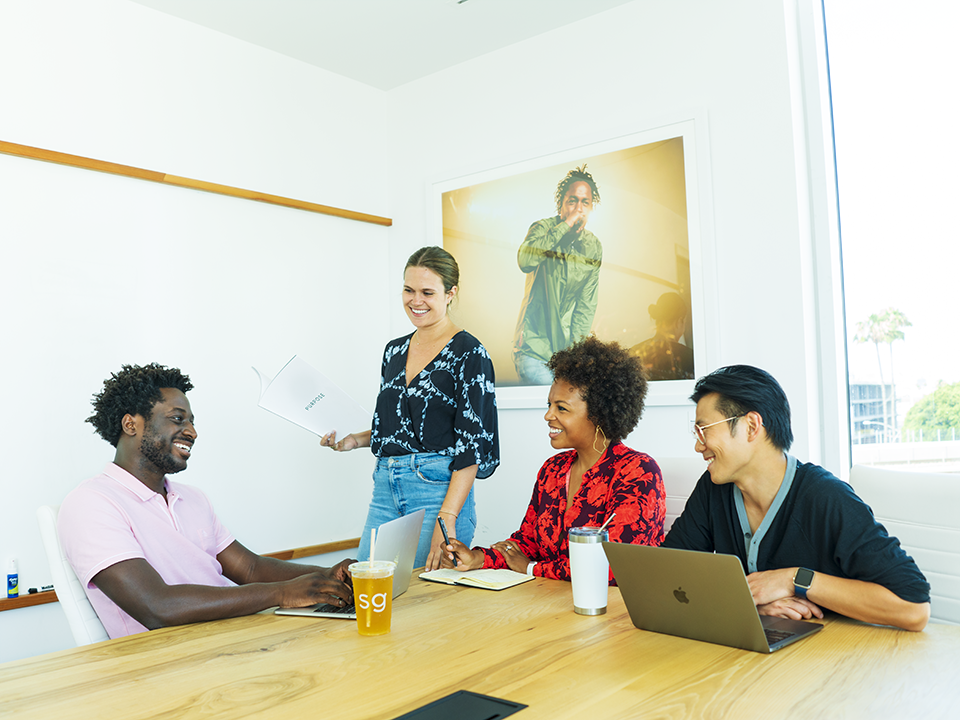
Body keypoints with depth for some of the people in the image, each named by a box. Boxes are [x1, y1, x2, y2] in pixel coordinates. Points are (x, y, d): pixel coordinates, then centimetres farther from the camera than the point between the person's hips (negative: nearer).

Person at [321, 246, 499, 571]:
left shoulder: (469, 354, -8)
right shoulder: (394, 350, 13)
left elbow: (472, 446, -13)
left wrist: (447, 519, -20)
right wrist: (354, 440, 4)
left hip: (439, 489, -6)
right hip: (385, 488, 6)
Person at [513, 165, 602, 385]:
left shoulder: (593, 247, 5)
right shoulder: (543, 229, -4)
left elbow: (587, 305, 3)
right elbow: (525, 261, -28)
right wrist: (565, 226, -25)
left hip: (567, 345, 3)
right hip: (533, 345, -3)